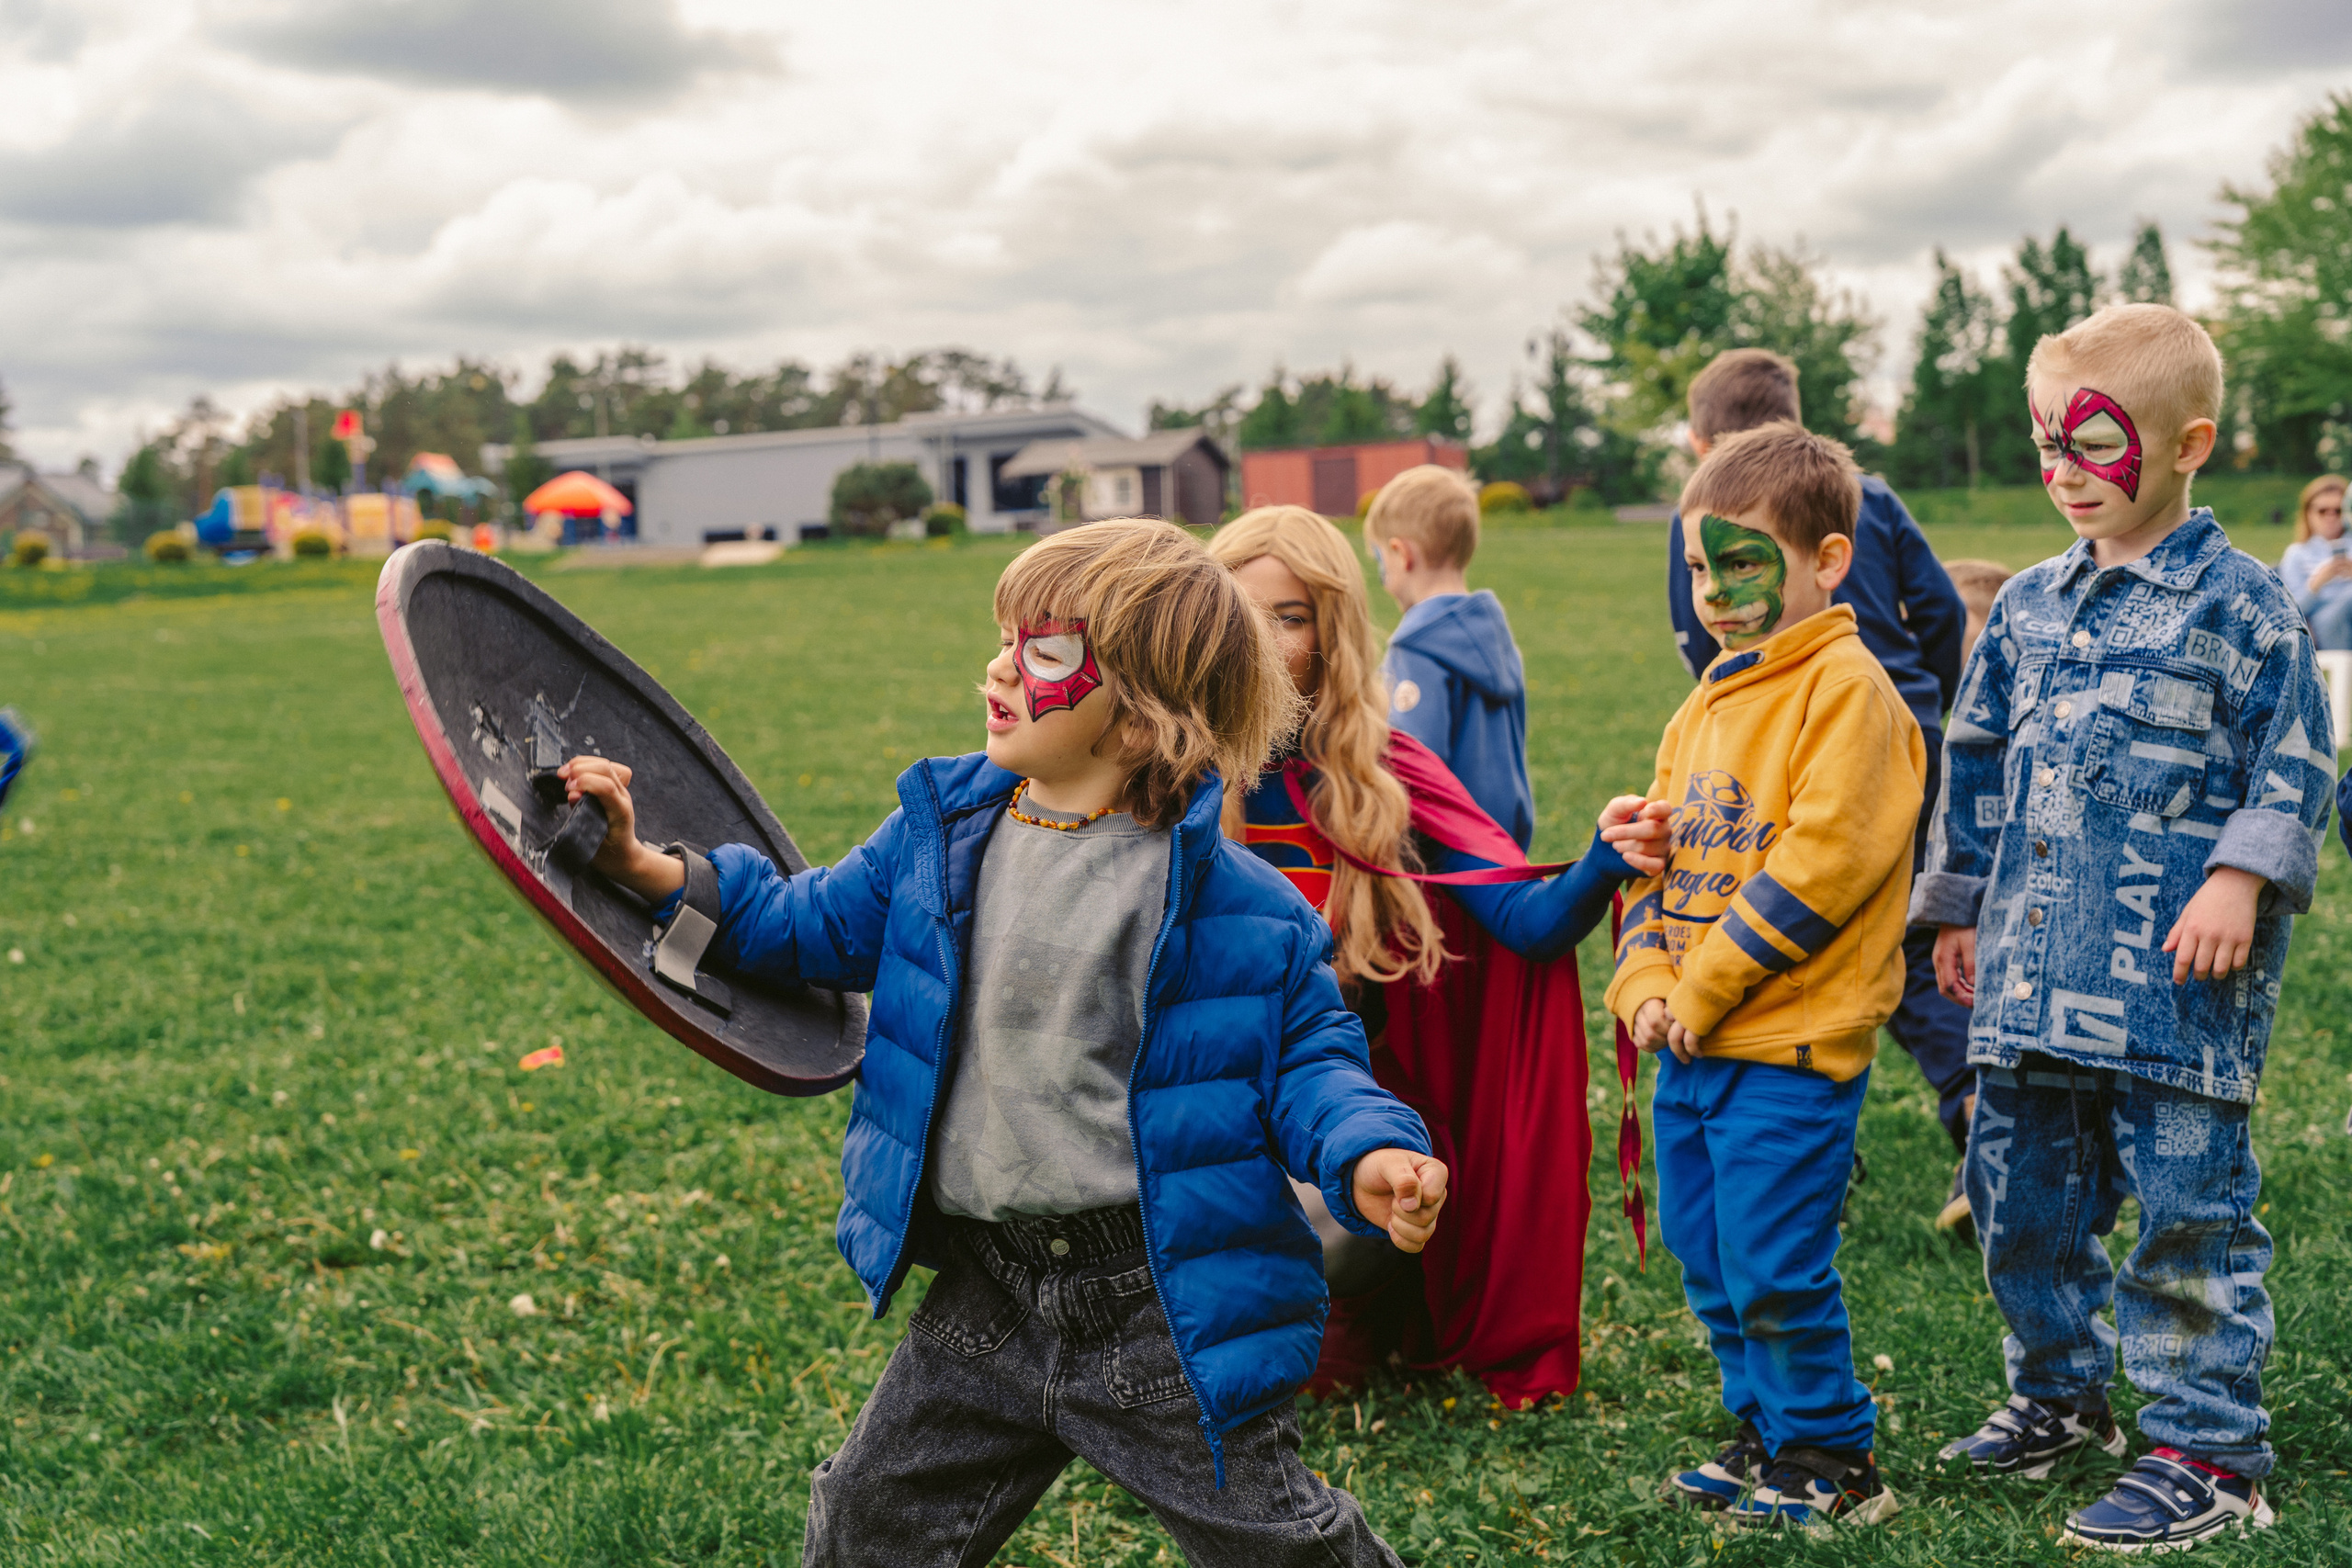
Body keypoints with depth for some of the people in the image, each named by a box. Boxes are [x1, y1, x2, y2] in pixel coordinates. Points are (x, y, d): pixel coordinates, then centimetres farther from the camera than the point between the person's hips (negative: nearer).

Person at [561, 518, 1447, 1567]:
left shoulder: (1234, 902, -14)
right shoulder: (940, 831, 2)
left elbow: (1304, 1051, -5)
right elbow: (815, 927, 14)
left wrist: (1365, 1159, -24)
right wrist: (649, 870, 5)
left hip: (1164, 1300, -4)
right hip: (987, 1297, 5)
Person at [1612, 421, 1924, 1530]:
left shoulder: (1846, 688, -11)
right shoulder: (1707, 705, 15)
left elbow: (1824, 859, -20)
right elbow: (1657, 851, 16)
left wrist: (1705, 984, -17)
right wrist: (1645, 981, -1)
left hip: (1793, 1043, -8)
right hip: (1693, 1044, 9)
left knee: (1773, 1270, -3)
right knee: (1704, 1257, 15)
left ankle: (1835, 1467, 15)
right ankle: (1767, 1435, 31)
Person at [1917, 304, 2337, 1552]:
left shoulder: (2237, 604, -4)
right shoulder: (2028, 606, 13)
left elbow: (2293, 763, -5)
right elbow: (1979, 761, 18)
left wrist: (2241, 879, -17)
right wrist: (1959, 907, 18)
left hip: (2174, 980, -6)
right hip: (2035, 971, 6)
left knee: (2186, 1210, -1)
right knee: (2020, 1193, 14)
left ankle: (2210, 1451, 12)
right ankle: (2061, 1394, 33)